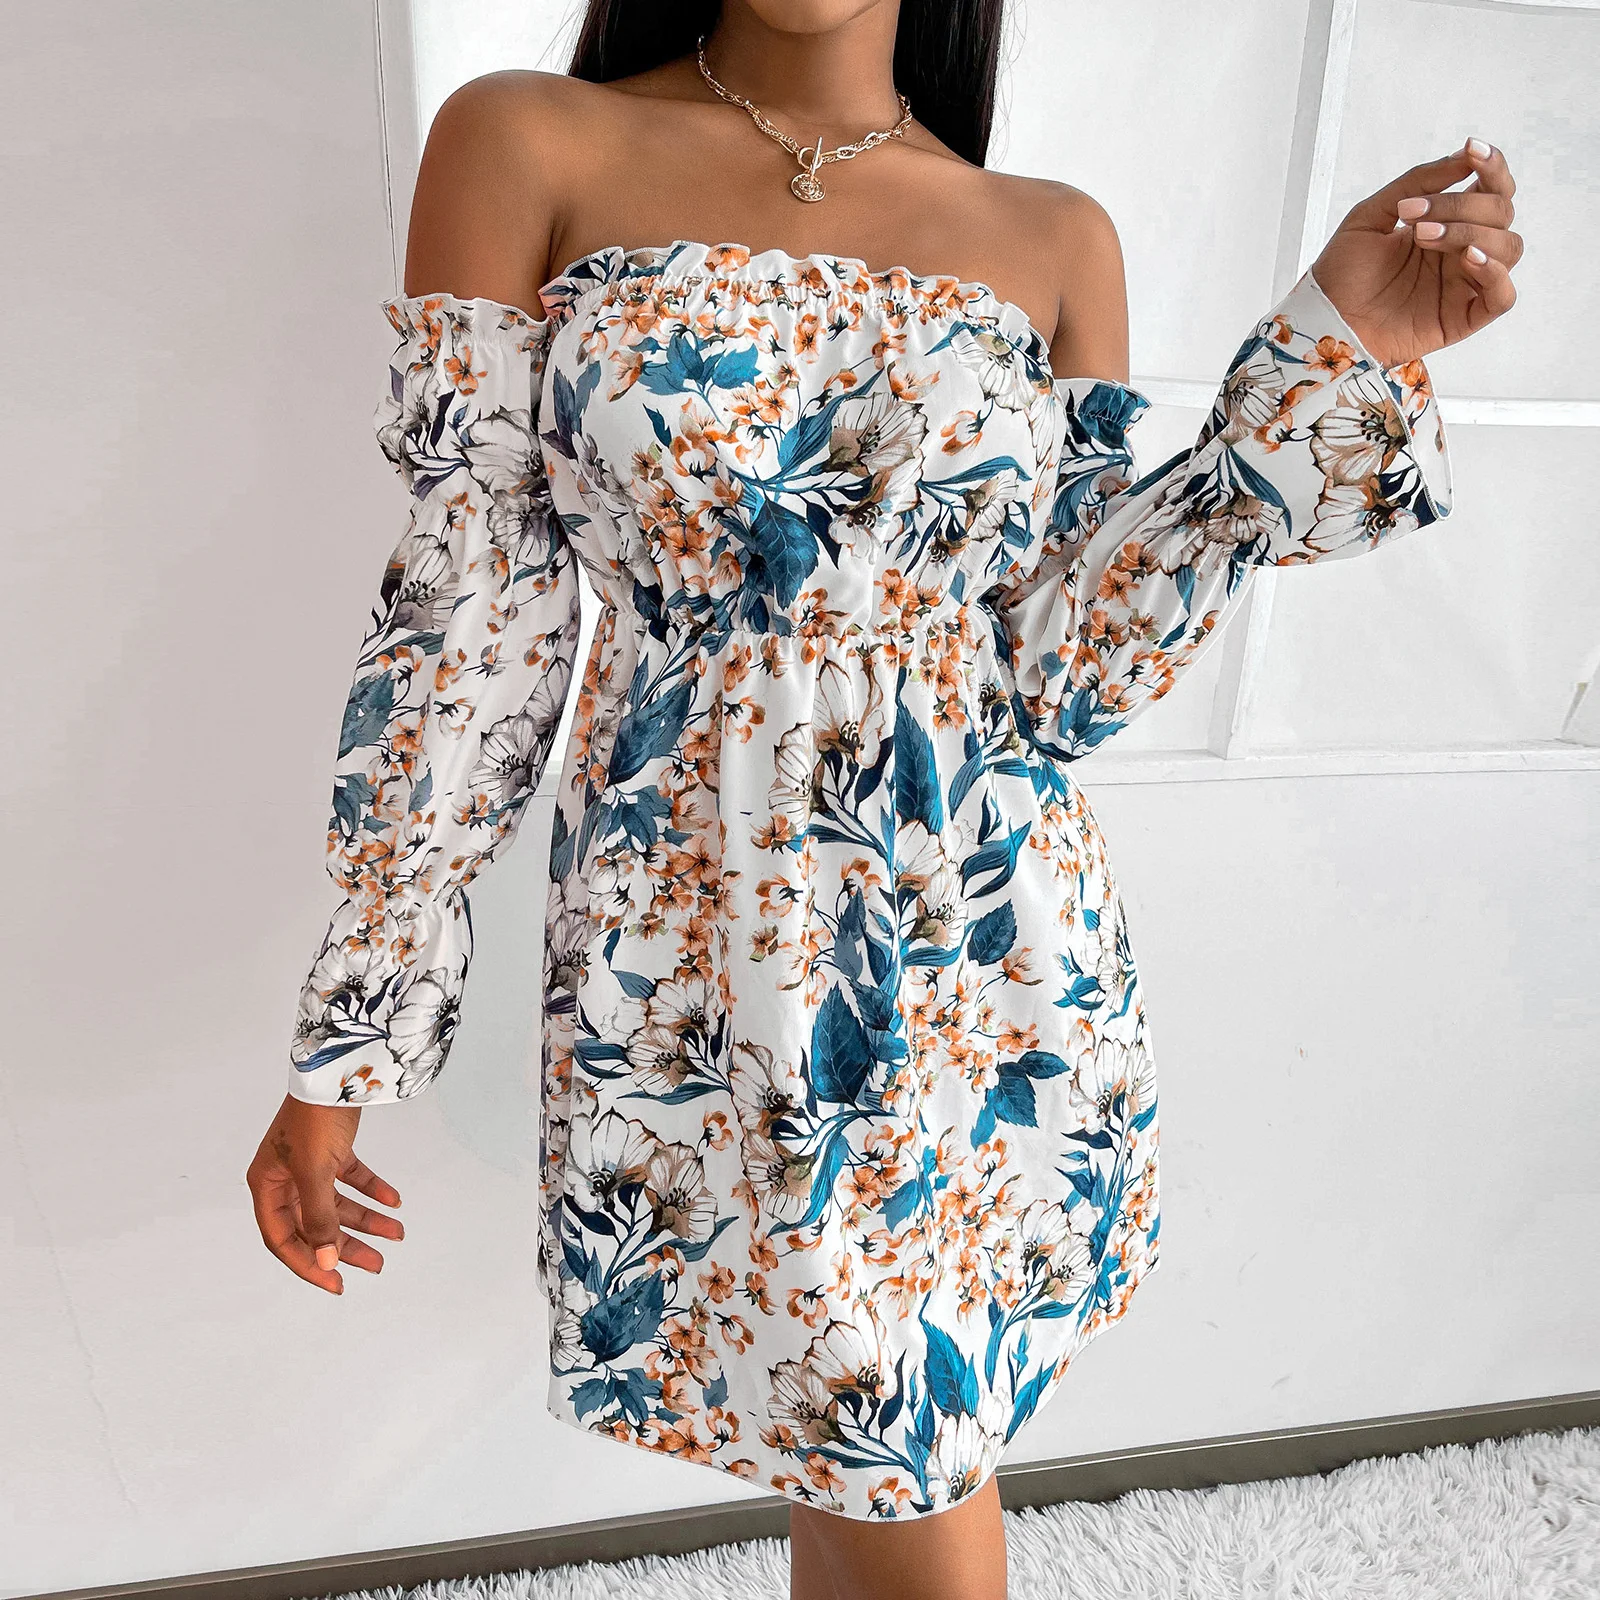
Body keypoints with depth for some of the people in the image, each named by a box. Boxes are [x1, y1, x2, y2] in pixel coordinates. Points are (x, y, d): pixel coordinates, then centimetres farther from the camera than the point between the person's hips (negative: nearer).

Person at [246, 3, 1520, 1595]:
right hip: (698, 979, -2)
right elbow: (463, 634, -4)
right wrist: (345, 1050, -2)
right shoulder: (523, 146, 0)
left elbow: (1062, 676, -2)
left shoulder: (1053, 239, 6)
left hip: (1000, 971, 3)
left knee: (869, 1454, 19)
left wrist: (1336, 357, -7)